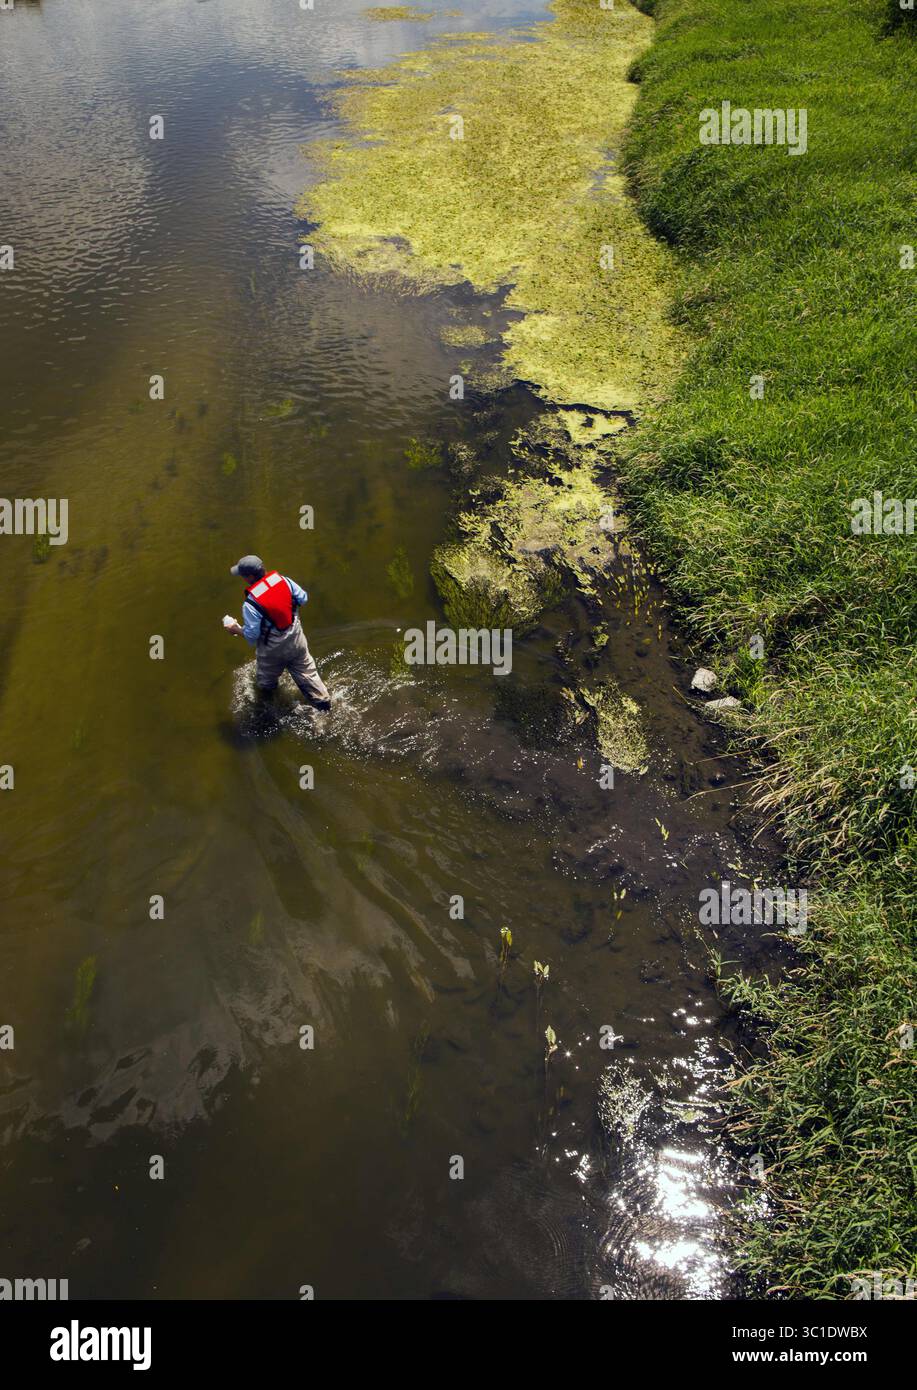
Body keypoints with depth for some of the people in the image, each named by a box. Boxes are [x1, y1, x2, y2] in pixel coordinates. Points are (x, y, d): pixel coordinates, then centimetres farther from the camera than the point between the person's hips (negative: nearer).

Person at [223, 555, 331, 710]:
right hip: (296, 639, 5)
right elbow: (303, 597, -3)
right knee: (306, 672, 22)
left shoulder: (250, 604, -28)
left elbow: (252, 635, -21)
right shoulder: (282, 579, -15)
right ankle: (324, 703, 31)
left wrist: (237, 629, -3)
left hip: (272, 649, -4)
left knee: (265, 683, 26)